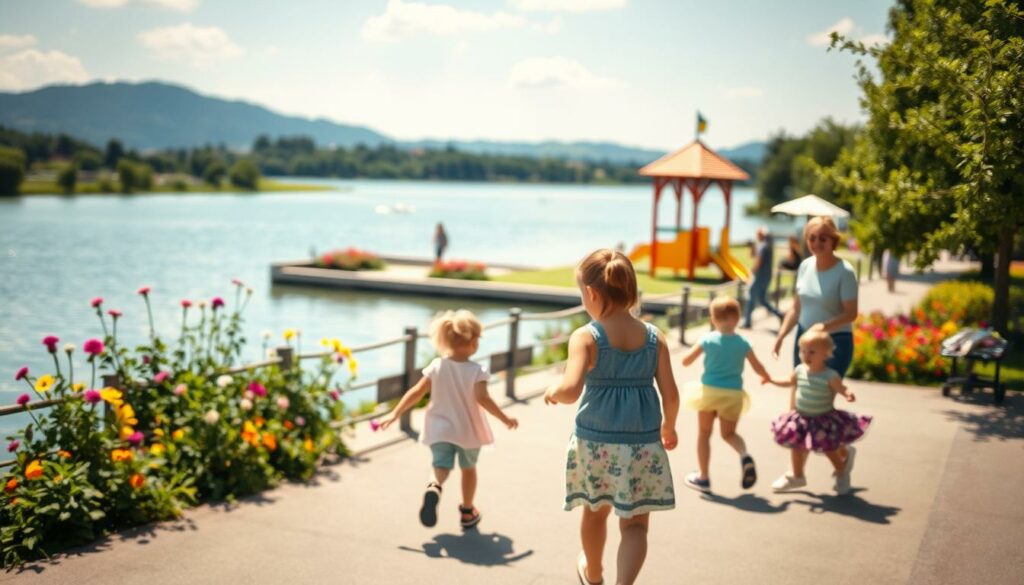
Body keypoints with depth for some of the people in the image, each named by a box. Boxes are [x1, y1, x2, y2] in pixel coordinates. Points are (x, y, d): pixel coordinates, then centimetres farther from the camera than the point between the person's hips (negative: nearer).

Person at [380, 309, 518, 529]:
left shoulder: (437, 366, -6)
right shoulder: (476, 371, -15)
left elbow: (417, 392, -6)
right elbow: (482, 398, -26)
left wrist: (395, 414, 1)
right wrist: (505, 418, -18)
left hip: (440, 430, 1)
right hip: (468, 431, -1)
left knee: (441, 466, -3)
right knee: (468, 468, 21)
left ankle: (434, 488, -39)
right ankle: (467, 511, 34)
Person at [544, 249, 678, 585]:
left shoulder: (585, 338, -13)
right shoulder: (654, 338, -3)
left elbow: (571, 390, -26)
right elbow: (670, 394, -2)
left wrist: (553, 392, -5)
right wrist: (669, 427, 15)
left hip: (596, 441, -1)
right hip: (644, 444, 1)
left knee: (595, 511, 24)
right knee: (635, 523, 10)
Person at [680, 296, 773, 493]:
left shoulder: (707, 340, -6)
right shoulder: (743, 343, -4)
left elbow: (686, 361, 0)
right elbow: (758, 368, 3)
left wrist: (694, 352, 21)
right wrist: (767, 378, 24)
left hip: (709, 390, -1)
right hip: (733, 394, 1)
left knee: (704, 434, 14)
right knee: (729, 433, 20)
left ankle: (703, 478, 18)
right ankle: (744, 456, -10)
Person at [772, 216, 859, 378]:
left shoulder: (845, 272, -13)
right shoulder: (805, 266, 4)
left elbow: (851, 313, -15)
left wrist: (824, 326, -30)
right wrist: (780, 336, 5)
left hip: (835, 342, -6)